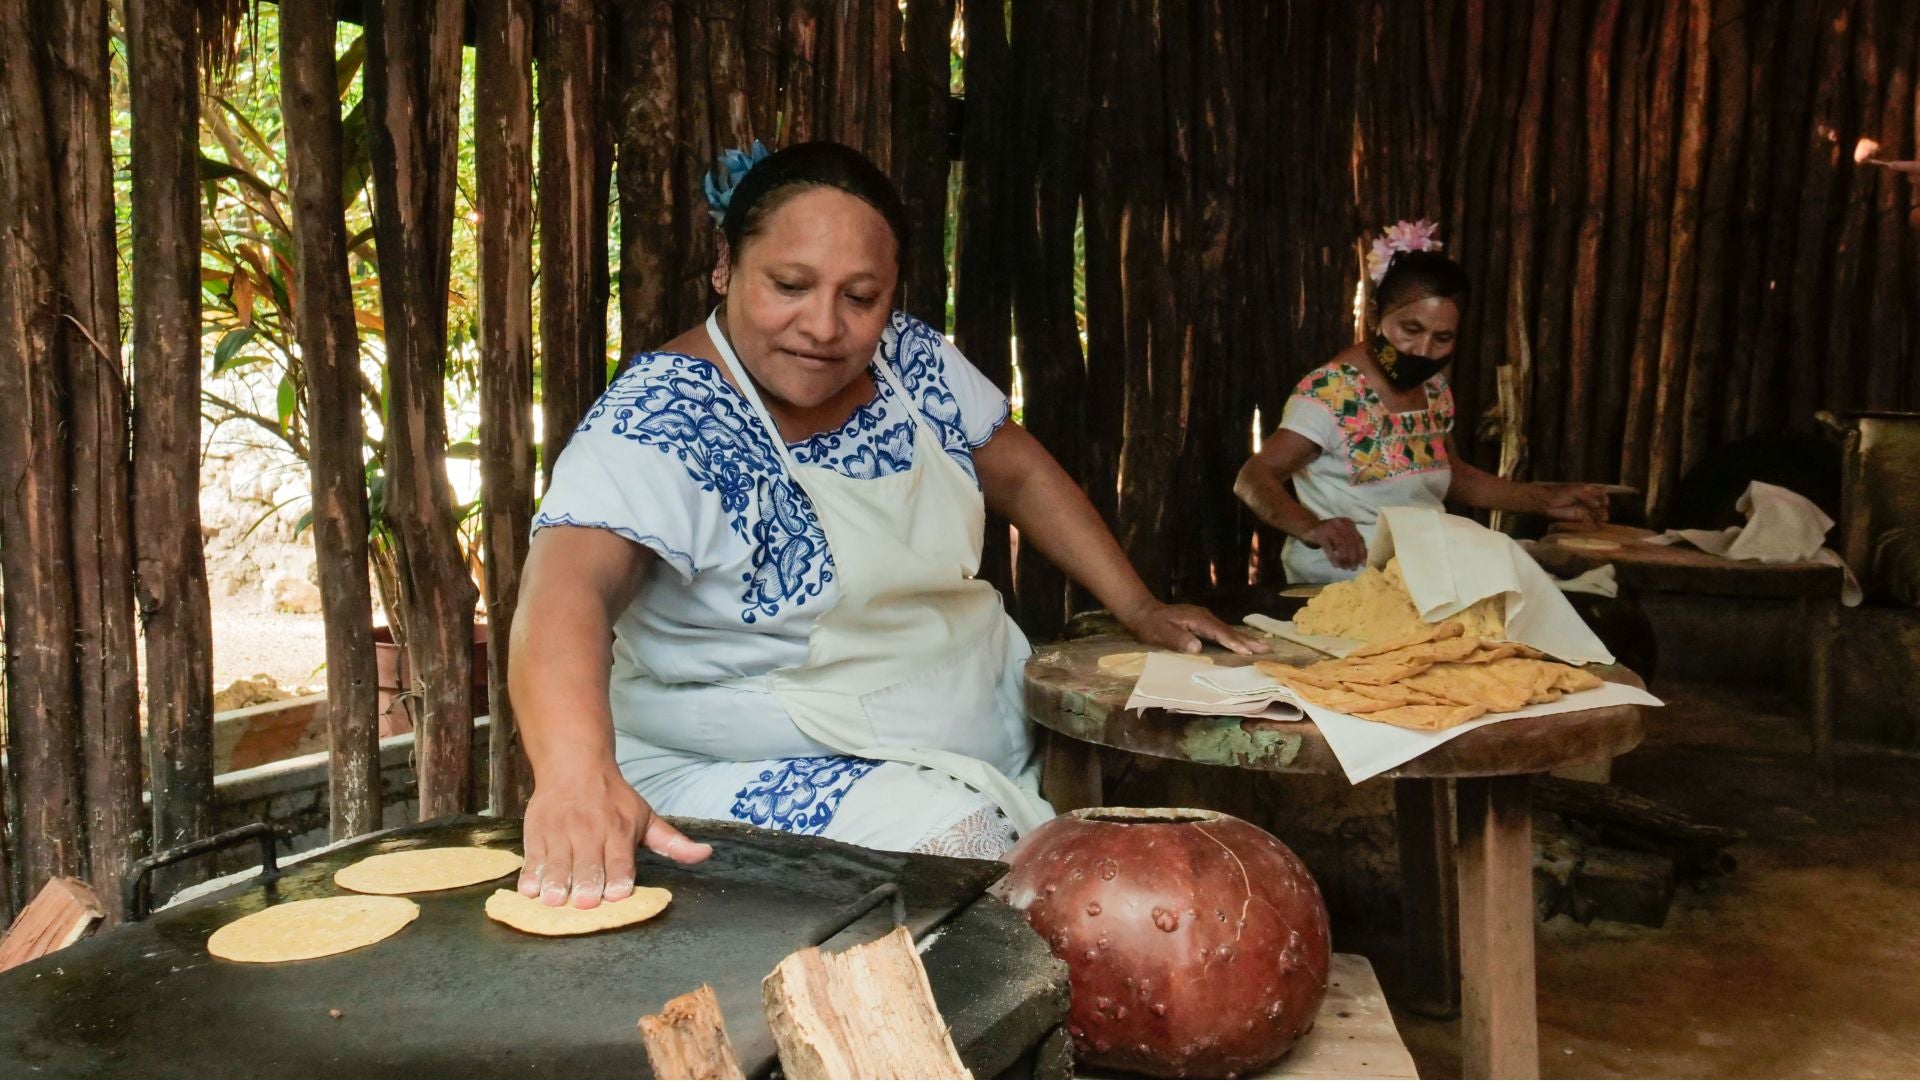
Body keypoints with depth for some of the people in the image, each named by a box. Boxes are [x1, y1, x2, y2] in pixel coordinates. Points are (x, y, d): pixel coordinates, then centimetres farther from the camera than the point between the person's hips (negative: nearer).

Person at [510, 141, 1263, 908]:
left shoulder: (912, 359, -1)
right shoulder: (665, 417, -21)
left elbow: (1022, 475, 13)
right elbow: (567, 587, -37)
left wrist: (1140, 609, 5)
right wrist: (577, 773, -56)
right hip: (757, 772, -7)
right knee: (951, 836, -31)